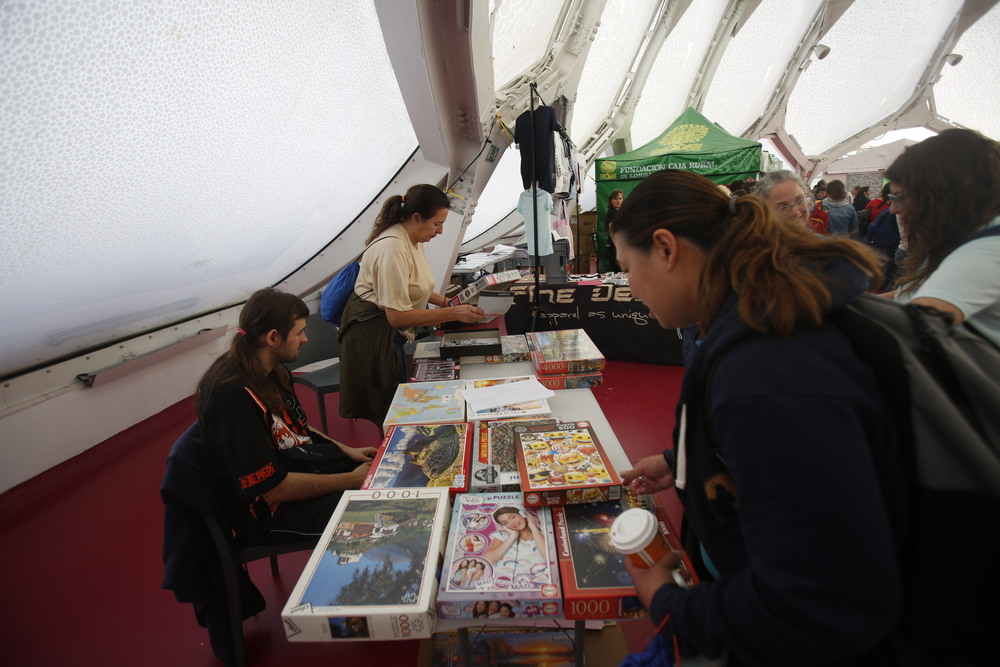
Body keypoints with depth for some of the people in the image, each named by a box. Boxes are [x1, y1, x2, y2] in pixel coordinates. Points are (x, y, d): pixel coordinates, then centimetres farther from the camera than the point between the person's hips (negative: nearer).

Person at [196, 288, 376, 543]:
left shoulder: (268, 370, 0)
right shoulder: (233, 395, -28)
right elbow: (273, 487, -26)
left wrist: (346, 451, 5)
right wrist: (352, 480, -19)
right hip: (272, 510, -9)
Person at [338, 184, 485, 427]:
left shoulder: (413, 240, 4)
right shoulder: (393, 250, -26)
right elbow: (397, 315, -26)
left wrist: (443, 301, 5)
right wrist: (453, 314, -24)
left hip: (390, 334, 9)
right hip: (373, 335, -9)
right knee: (392, 412, 3)